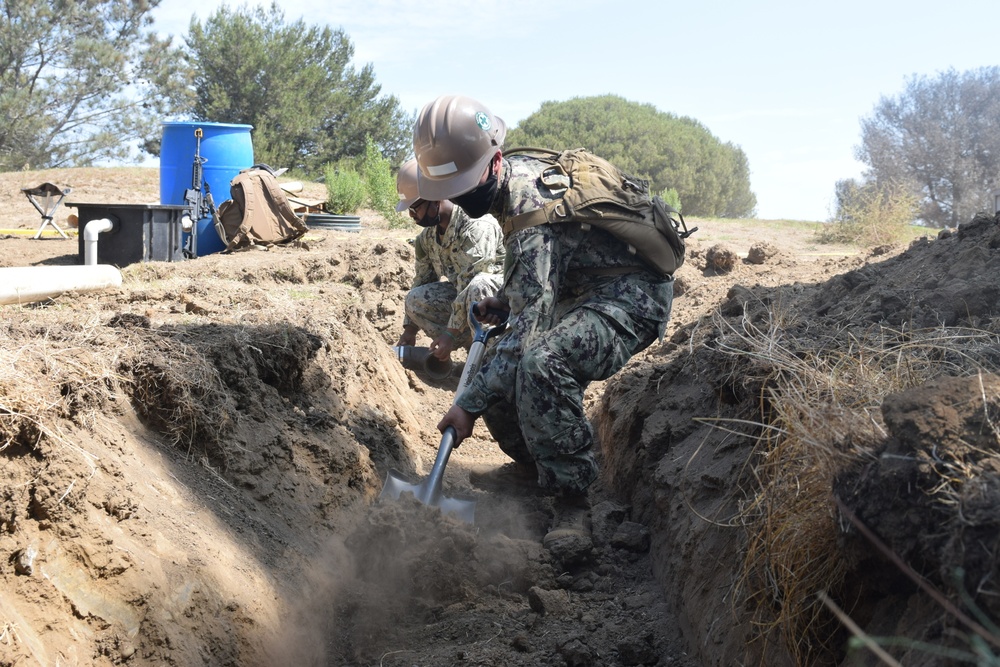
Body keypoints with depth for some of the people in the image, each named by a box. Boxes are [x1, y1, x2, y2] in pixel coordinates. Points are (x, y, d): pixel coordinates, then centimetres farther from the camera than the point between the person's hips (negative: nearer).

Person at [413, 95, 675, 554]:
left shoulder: (532, 212, -30)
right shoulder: (514, 173, -1)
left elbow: (529, 326, -33)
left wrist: (470, 404, -29)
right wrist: (503, 302, 8)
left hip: (631, 297, -10)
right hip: (579, 294, 10)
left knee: (541, 362, -36)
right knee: (497, 365, 2)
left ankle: (570, 501, -23)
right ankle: (531, 465, 27)